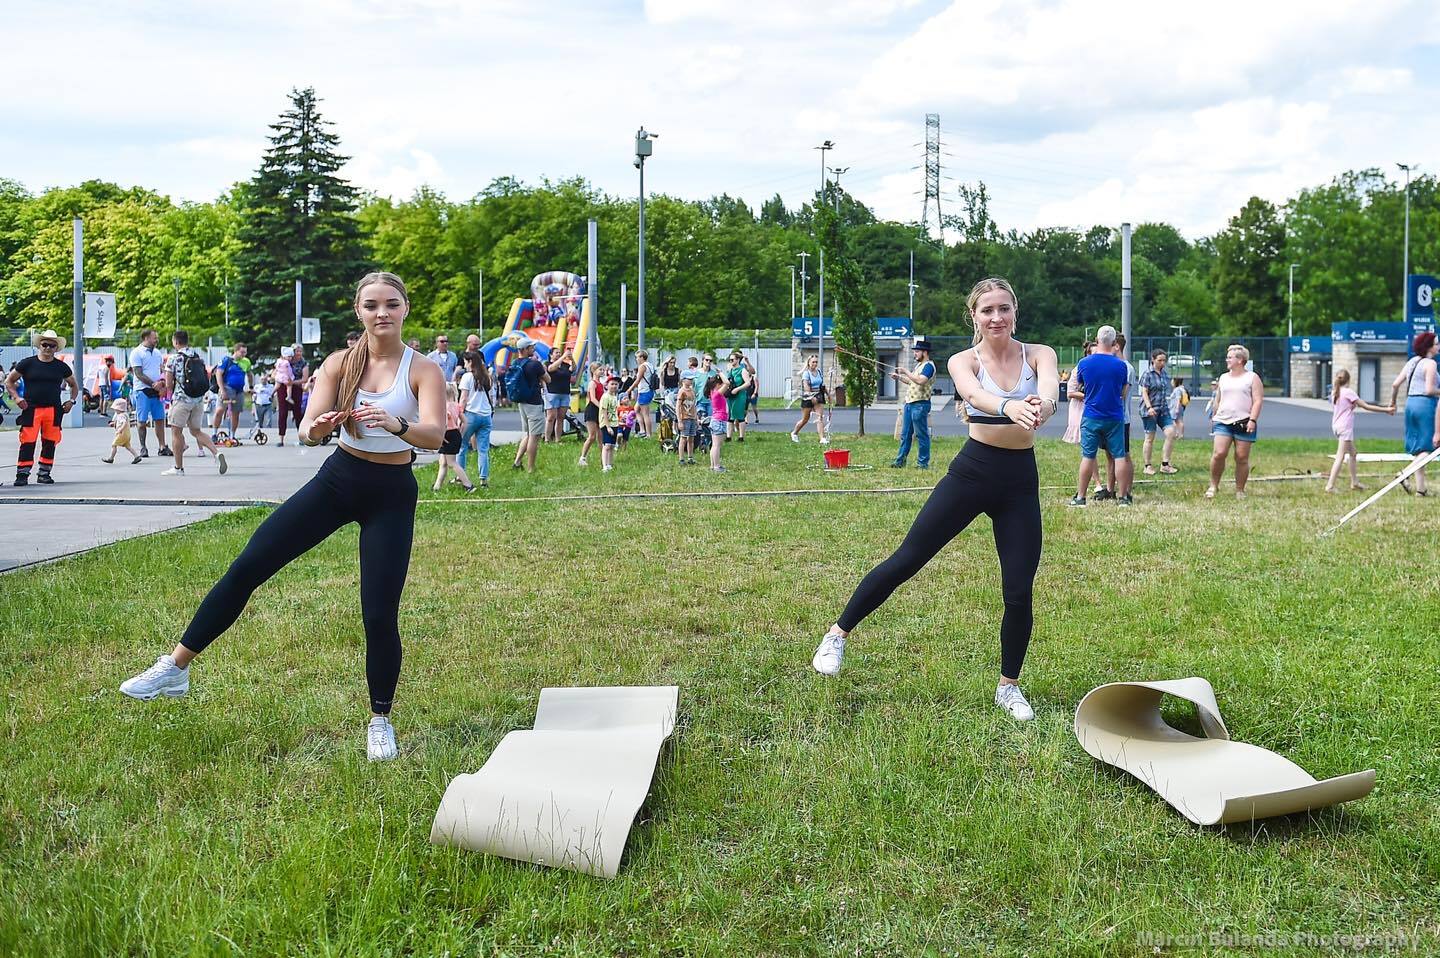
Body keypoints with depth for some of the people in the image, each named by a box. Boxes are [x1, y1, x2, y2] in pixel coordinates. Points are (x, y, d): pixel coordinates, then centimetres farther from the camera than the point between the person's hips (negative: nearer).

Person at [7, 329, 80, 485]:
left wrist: (71, 400, 7)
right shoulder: (27, 363, 4)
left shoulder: (61, 367, 10)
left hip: (53, 410, 2)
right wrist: (17, 397, -4)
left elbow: (74, 385, 23)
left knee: (50, 443, 3)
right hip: (31, 409, -2)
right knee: (27, 443, -8)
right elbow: (9, 381, 10)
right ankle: (22, 474, -4)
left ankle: (44, 474, 14)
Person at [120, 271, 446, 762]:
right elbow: (307, 429, -9)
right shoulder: (339, 363, -1)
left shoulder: (423, 370, -11)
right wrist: (317, 427, -33)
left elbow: (435, 435, -26)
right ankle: (176, 667, 10)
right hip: (336, 480, 3)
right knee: (247, 566, -2)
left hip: (391, 494, -3)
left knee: (379, 614, -7)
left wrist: (394, 423, -46)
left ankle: (380, 720, 14)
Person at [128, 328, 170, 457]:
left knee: (159, 419, 5)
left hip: (157, 390, 6)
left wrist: (162, 382, 0)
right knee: (142, 421, -1)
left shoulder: (157, 353, 15)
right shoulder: (136, 353, -5)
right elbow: (139, 374, -12)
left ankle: (162, 447, 9)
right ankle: (143, 448, 5)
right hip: (142, 390, -6)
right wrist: (153, 384, -17)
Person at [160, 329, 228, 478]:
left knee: (176, 432, 5)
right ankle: (217, 453, -6)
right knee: (196, 431, 16)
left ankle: (178, 467, 8)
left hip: (181, 399, -6)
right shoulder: (199, 358, 8)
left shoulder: (174, 359, -9)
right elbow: (206, 380, 12)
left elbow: (168, 385, -8)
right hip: (199, 399, 6)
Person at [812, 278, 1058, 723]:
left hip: (1020, 484, 1)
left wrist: (1041, 406, -50)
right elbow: (974, 394, -28)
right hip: (971, 472, -1)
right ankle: (838, 635, 14)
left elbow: (1049, 390, -24)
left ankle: (1008, 686, 20)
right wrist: (1009, 407, -51)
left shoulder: (1038, 354, 0)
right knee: (906, 559, 0)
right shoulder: (963, 361, -4)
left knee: (1019, 592, 1)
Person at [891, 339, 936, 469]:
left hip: (920, 404, -10)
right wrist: (899, 377, 15)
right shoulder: (918, 365, 20)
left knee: (921, 434, -4)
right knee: (905, 434, 11)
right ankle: (900, 461, 16)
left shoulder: (929, 366, -10)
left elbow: (920, 381, -26)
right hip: (909, 403, 10)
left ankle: (923, 462, 0)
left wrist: (906, 372, -19)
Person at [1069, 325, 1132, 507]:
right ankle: (1122, 497, 6)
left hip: (1091, 416, 1)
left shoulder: (1084, 363, -5)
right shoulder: (1120, 364, -6)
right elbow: (1124, 393, 6)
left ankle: (1080, 497, 7)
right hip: (1115, 417, 0)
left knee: (1087, 457, 4)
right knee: (1119, 456, 4)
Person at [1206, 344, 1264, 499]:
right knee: (1219, 454, -12)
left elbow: (1258, 400, -4)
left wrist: (1252, 420, -15)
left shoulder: (1252, 378, 3)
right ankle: (1214, 486, 1)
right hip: (1223, 422, 3)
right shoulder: (1223, 378, 17)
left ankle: (1240, 490, 9)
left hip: (1244, 423, -3)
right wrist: (1214, 417, 19)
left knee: (1242, 458, -1)